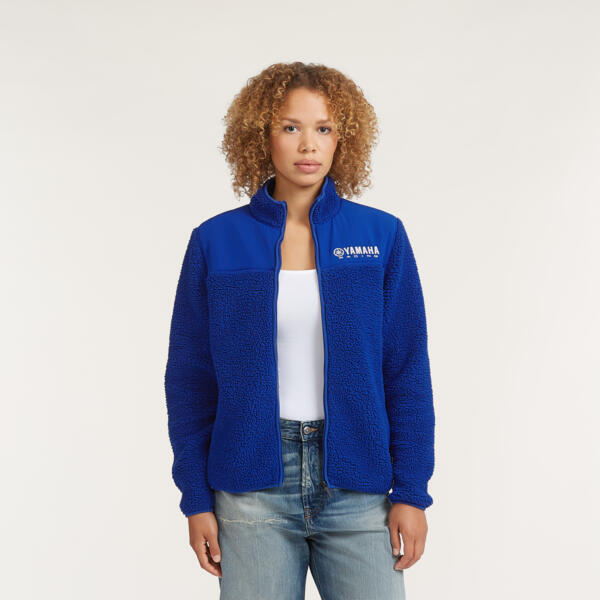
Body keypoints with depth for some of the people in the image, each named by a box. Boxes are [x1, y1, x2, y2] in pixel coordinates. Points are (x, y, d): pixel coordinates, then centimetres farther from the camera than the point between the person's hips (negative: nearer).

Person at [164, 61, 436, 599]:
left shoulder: (382, 235, 1)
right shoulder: (216, 242, 1)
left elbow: (408, 369, 2)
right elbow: (190, 376, 4)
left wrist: (411, 491, -1)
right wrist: (196, 498, 1)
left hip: (357, 486, 1)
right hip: (252, 488, 0)